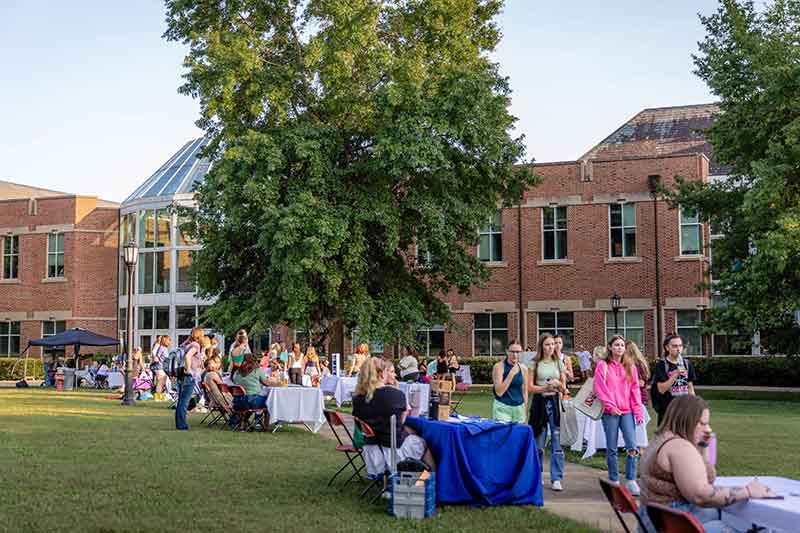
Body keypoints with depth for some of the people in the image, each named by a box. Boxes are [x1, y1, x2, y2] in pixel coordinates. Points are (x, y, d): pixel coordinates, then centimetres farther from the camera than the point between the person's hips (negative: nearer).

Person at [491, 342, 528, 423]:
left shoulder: (523, 369, 7)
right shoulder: (499, 366, -6)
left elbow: (524, 392, 14)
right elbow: (499, 392, -13)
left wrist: (525, 411, 11)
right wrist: (511, 374, -18)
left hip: (519, 409, 4)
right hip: (502, 408, -4)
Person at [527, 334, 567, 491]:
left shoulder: (559, 363, 10)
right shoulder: (535, 364, 3)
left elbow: (564, 389, 13)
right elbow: (530, 387, -2)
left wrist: (559, 386, -9)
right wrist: (546, 387, -16)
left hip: (555, 402, 1)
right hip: (539, 403, -1)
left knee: (557, 442, -6)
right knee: (538, 443, 7)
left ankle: (556, 479, -4)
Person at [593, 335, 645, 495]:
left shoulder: (630, 366, 12)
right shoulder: (603, 366, 3)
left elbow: (635, 389, 10)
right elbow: (600, 388, -3)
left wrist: (638, 410, 2)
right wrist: (611, 406, -11)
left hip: (627, 411, 2)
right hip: (610, 412, -2)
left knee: (632, 446, -10)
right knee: (611, 448, 3)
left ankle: (631, 481, -2)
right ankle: (614, 481, 12)